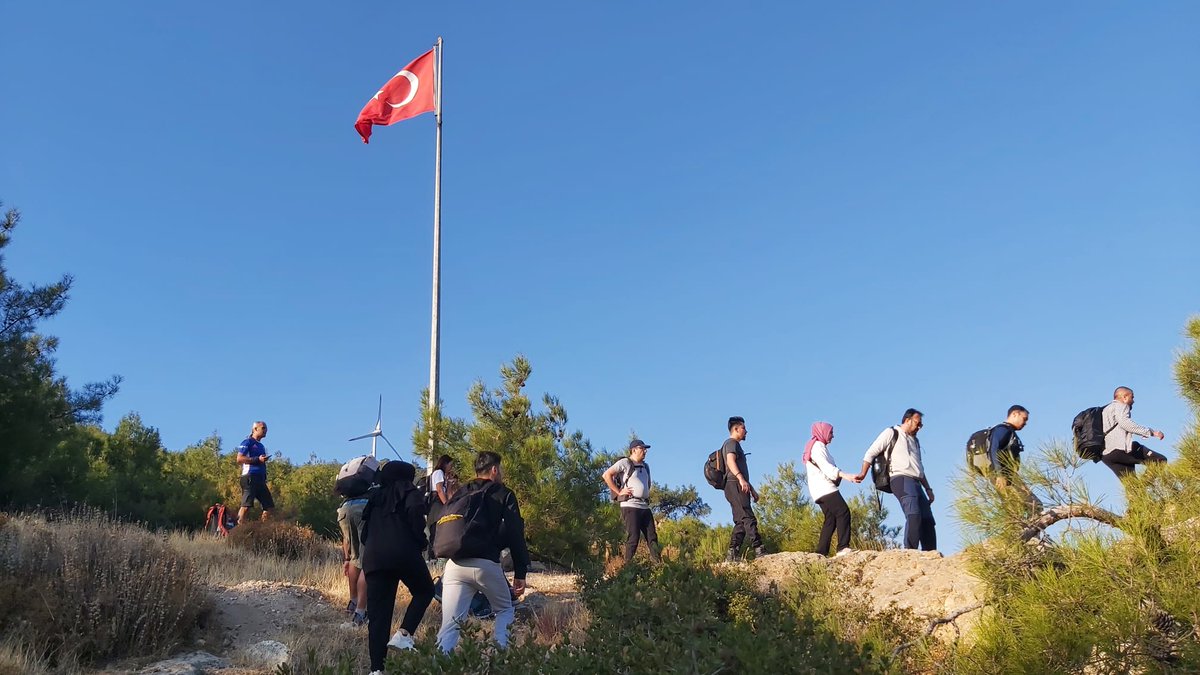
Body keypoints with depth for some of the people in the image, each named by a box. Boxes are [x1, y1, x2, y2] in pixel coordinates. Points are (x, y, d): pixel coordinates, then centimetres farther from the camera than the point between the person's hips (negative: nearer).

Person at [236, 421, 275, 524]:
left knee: (270, 506, 5)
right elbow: (239, 459, -13)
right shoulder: (247, 442, -1)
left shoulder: (261, 446, 25)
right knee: (246, 505, -13)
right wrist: (258, 459, -16)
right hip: (250, 477, -9)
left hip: (260, 479, 9)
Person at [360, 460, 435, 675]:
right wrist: (421, 542, 3)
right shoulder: (409, 492, 11)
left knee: (378, 615, 6)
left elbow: (365, 531, 22)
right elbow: (415, 513, -8)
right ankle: (404, 634, -2)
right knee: (424, 591, 18)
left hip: (373, 558, 5)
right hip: (403, 553, -5)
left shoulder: (375, 498, 28)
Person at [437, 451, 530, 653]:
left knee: (450, 624, 1)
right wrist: (520, 572, 5)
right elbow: (515, 535, 3)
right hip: (486, 564, -3)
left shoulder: (460, 494, 22)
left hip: (455, 564, 3)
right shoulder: (503, 494, 9)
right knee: (505, 610, 21)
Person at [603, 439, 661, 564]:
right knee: (633, 538, -9)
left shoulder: (646, 466, 20)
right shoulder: (625, 463, -3)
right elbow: (607, 475, -13)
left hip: (645, 507, 8)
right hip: (630, 506, -8)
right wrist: (618, 491, -13)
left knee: (652, 538, 2)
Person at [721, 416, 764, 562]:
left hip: (739, 487, 10)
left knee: (741, 522, 4)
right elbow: (730, 461, -19)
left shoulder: (736, 445, 31)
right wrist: (741, 479, -32)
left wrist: (752, 489, 30)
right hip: (735, 485, -10)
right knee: (749, 518, -18)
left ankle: (732, 555, -1)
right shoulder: (731, 442, 0)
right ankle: (759, 550, -26)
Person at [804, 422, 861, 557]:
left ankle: (821, 552, -1)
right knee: (843, 512, -17)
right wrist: (845, 475, -29)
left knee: (831, 519, 4)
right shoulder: (817, 446, -5)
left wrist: (841, 476, 9)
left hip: (823, 489, 10)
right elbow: (825, 466, -19)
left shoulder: (819, 446, 26)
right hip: (824, 488, -10)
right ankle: (843, 547, -23)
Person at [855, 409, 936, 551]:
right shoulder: (891, 433, 5)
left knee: (928, 520, 0)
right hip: (901, 479, -8)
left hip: (916, 483, 8)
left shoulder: (915, 440, 28)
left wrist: (928, 488, 24)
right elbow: (871, 453, -1)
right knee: (914, 515, -26)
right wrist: (863, 473, -13)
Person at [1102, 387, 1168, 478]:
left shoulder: (1106, 410, 32)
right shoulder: (1120, 406, 5)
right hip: (1120, 448, -9)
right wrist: (1150, 432, -19)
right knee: (1161, 461, -8)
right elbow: (1125, 423, -16)